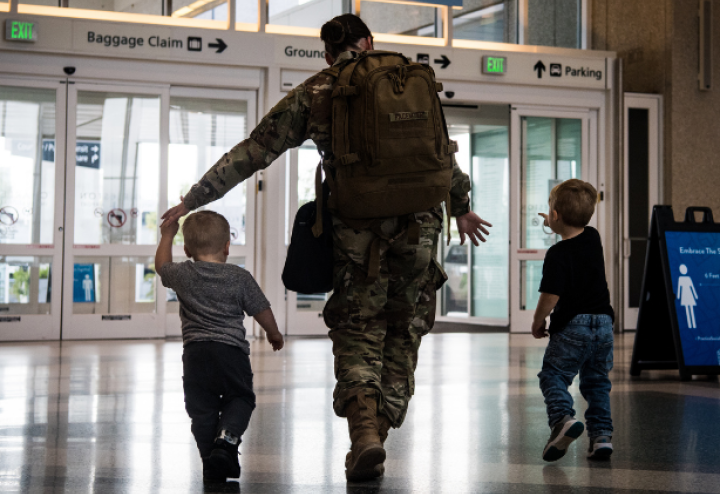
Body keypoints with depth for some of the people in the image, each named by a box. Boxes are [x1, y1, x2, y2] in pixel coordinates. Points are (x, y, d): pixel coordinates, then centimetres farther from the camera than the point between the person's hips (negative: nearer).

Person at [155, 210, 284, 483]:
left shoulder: (183, 275, 8)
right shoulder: (240, 277, 5)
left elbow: (162, 265, 29)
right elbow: (262, 310, 11)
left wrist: (167, 235, 43)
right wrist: (274, 333, 30)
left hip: (195, 352, 1)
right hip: (232, 350, -1)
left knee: (202, 409, 7)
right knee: (240, 398, 14)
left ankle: (212, 462, 3)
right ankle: (227, 437, -12)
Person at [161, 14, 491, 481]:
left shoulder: (313, 93, 8)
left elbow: (251, 153, 8)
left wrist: (192, 201, 15)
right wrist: (462, 208, 37)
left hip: (358, 235, -1)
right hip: (419, 228, 2)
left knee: (357, 337, 8)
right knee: (402, 336, 14)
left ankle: (365, 432, -12)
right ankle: (378, 434, 11)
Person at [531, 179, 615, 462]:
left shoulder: (558, 254, -15)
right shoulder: (593, 239, 5)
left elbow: (551, 297, -18)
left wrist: (538, 322, -2)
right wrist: (556, 226, 45)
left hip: (571, 326, -6)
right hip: (603, 322, 6)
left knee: (553, 374, 1)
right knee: (597, 380, 14)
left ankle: (562, 418, -22)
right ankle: (601, 434, 6)